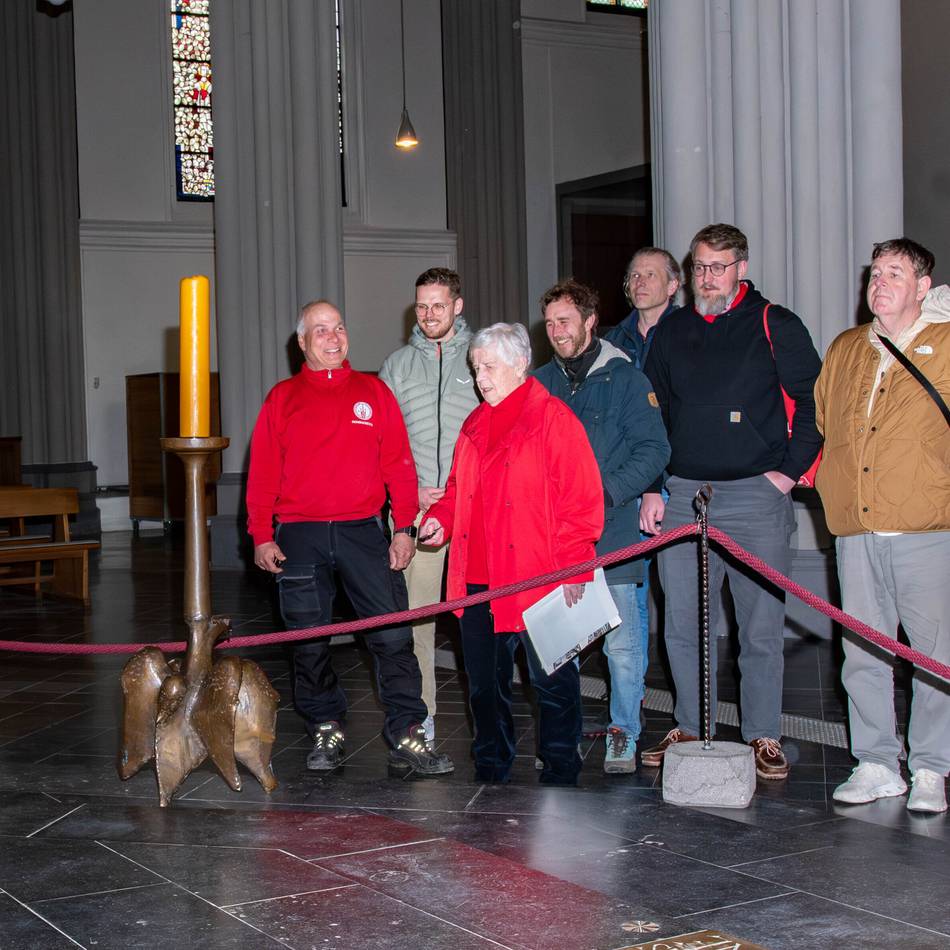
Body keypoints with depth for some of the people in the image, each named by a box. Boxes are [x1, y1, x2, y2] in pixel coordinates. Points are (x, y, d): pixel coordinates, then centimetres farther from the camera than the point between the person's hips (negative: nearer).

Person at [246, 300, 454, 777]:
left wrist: (404, 528, -3)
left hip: (362, 531, 0)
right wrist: (261, 536, -2)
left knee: (393, 633, -6)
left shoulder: (373, 392, 9)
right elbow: (262, 473, 5)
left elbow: (398, 463, 5)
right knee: (309, 642, 6)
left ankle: (406, 736, -1)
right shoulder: (281, 398, 8)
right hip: (299, 536, 0)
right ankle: (326, 732, 20)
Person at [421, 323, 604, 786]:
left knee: (551, 679, 4)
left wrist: (572, 568, -15)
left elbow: (582, 500, -11)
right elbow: (459, 488, 25)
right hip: (478, 580, 7)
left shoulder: (553, 419, -8)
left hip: (539, 580, -7)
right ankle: (491, 768, 28)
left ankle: (560, 772, 18)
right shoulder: (476, 424, 14)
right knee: (484, 681, 14)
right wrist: (441, 517, 4)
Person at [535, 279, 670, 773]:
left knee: (621, 642, -1)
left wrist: (608, 490, -18)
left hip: (612, 532, -4)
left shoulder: (625, 379, -2)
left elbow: (654, 449, -7)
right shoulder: (540, 384, 12)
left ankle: (623, 737, 12)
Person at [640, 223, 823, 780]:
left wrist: (790, 471, -6)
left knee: (761, 626, 0)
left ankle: (765, 738, 11)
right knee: (683, 624, 8)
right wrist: (651, 488, 11)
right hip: (682, 498, 4)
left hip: (757, 496, -4)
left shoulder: (775, 327, 0)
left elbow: (814, 401, 0)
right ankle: (690, 730, 21)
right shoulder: (671, 333, 13)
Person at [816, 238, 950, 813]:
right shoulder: (844, 350, 16)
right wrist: (811, 474, 18)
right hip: (855, 529, 4)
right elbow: (817, 424, 27)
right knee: (863, 653, 7)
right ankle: (876, 766, 17)